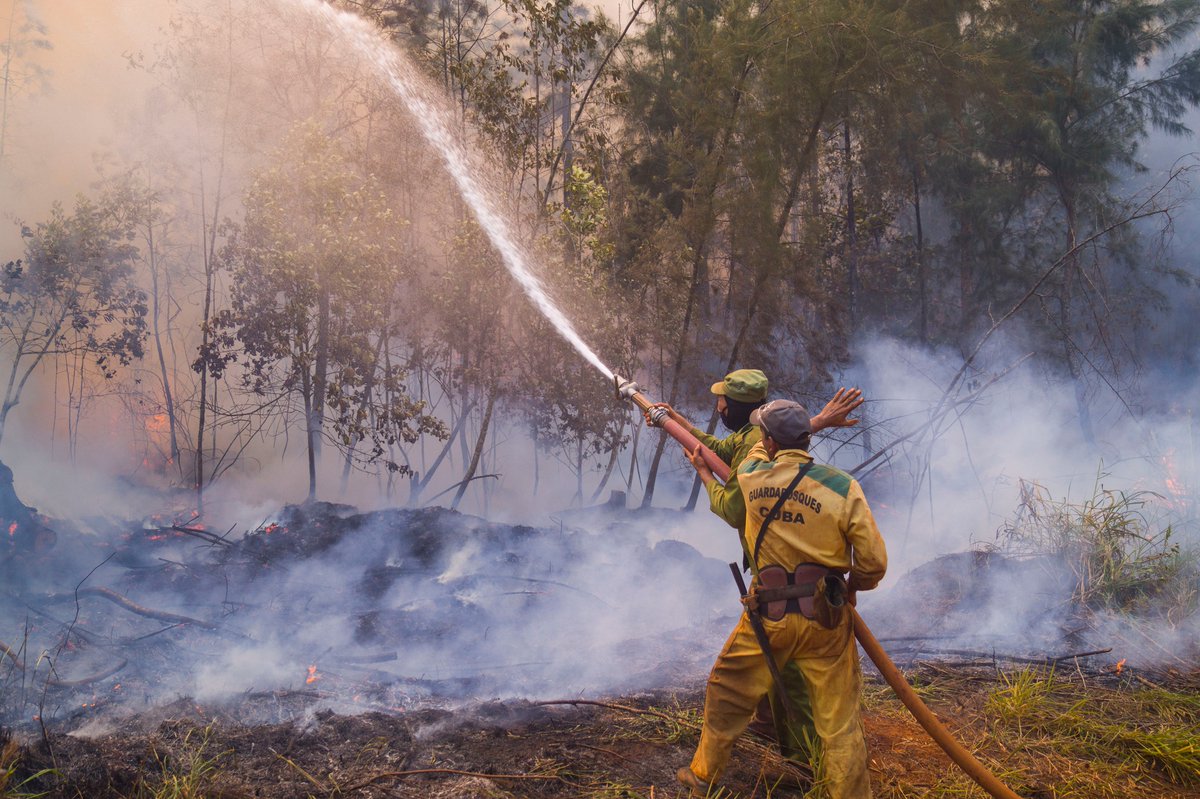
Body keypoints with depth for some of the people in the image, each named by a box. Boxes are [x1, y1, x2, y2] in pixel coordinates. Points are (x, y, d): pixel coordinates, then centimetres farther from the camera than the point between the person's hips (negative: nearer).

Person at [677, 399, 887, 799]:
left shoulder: (751, 476, -7)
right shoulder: (843, 487, -12)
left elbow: (761, 452, 21)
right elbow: (874, 562, -7)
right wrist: (853, 585, 12)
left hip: (768, 618, 1)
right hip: (825, 622, -1)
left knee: (726, 694, 22)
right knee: (839, 723, 9)